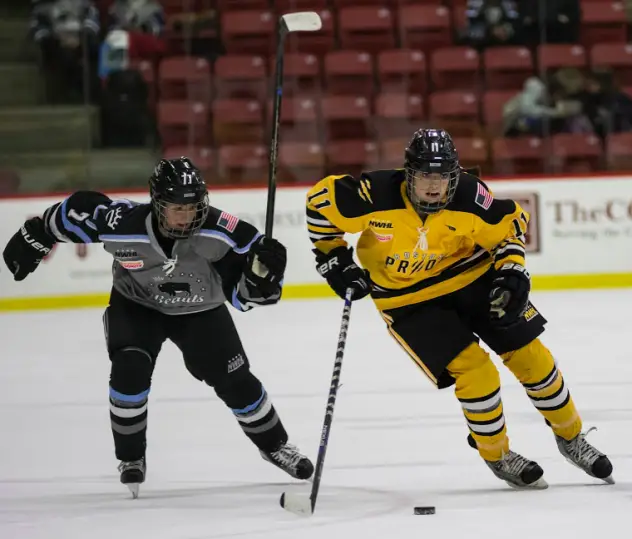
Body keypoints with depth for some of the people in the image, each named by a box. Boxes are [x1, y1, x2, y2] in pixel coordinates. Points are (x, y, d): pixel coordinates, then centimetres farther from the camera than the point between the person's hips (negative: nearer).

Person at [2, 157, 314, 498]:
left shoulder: (219, 231, -34)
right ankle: (131, 457, -1)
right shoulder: (121, 225, -34)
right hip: (136, 307, -1)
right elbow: (78, 210, -15)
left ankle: (274, 445, 27)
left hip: (200, 312, 1)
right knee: (130, 370, -23)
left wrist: (263, 272, -48)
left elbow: (243, 294, -26)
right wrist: (34, 239, -2)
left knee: (236, 381, 0)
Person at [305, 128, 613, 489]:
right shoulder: (376, 195, -29)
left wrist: (511, 272, -17)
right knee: (474, 371, -16)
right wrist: (333, 258, -7)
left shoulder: (469, 195, -23)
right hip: (409, 297, -3)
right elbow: (322, 199, -13)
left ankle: (570, 436, 25)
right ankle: (498, 456, 8)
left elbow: (510, 223, -5)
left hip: (471, 276, 3)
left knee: (529, 355, 1)